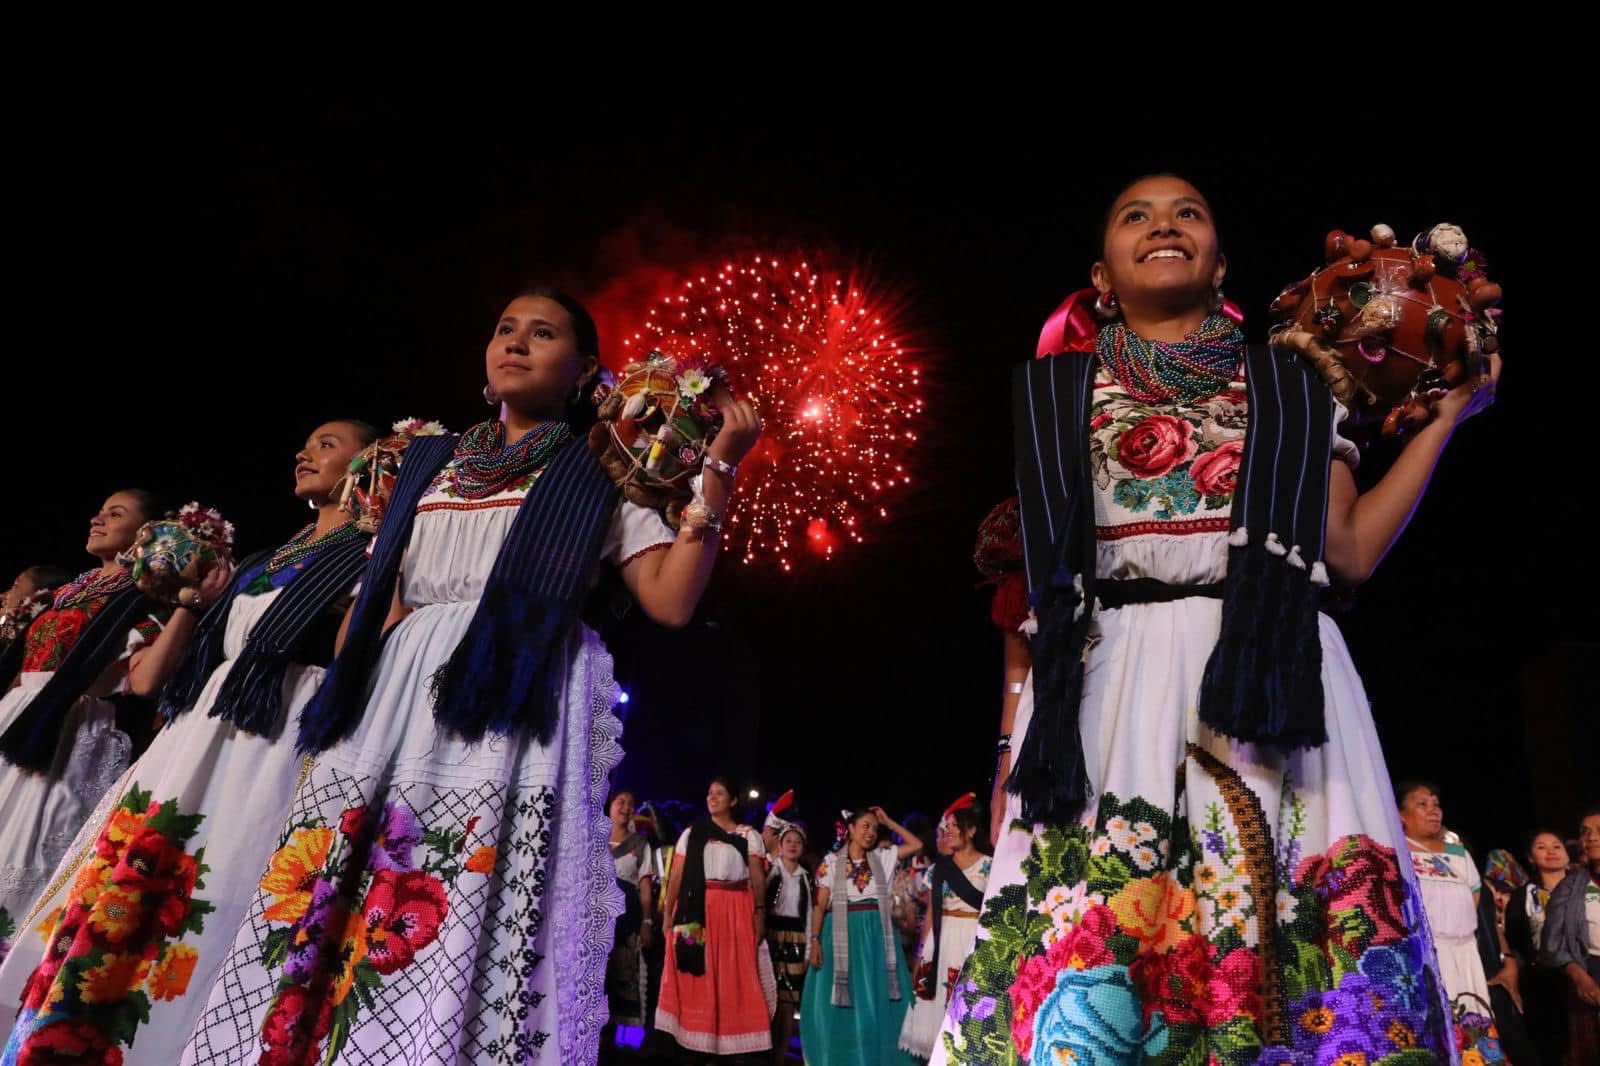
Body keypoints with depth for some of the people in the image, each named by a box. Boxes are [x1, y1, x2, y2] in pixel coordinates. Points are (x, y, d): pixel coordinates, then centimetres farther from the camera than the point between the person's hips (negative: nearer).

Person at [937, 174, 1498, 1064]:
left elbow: (1352, 552, 8)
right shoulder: (1057, 392, 15)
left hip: (1275, 683, 1)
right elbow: (1036, 579, 11)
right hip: (1107, 689, -1)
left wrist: (1447, 415, 13)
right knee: (1086, 949, -9)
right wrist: (1016, 739, 5)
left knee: (1295, 928, -6)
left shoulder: (1291, 388, 17)